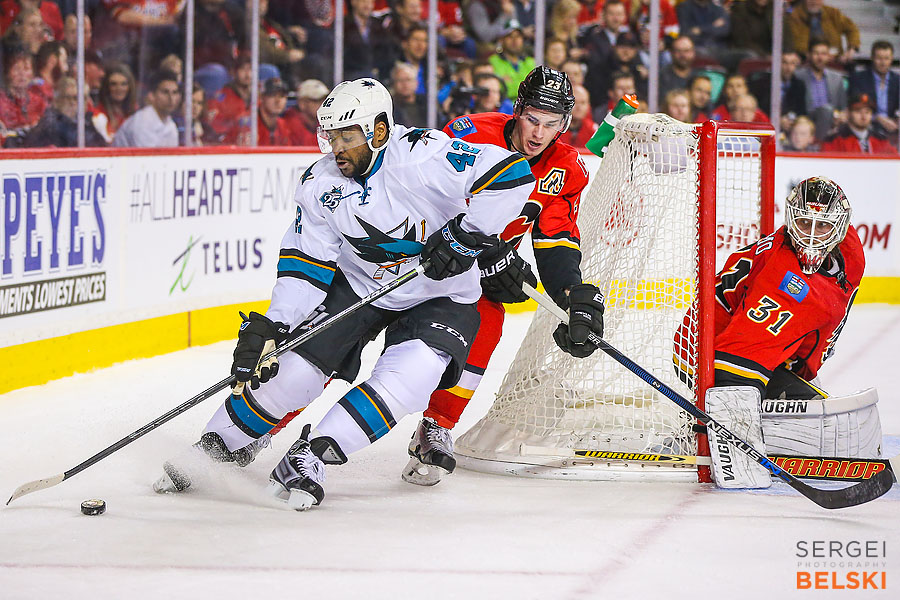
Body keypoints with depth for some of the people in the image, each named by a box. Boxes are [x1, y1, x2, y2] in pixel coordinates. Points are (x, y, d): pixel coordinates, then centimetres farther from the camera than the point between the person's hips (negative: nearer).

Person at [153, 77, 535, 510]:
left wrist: (467, 236, -34)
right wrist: (271, 325, -17)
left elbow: (512, 174, -36)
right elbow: (306, 265, -6)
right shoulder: (320, 184, -11)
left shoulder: (423, 157, -29)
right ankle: (214, 447, 13)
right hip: (357, 285, 4)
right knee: (296, 365, -6)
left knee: (404, 378, -27)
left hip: (441, 296, -4)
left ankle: (311, 457, -17)